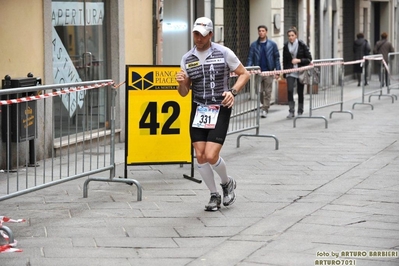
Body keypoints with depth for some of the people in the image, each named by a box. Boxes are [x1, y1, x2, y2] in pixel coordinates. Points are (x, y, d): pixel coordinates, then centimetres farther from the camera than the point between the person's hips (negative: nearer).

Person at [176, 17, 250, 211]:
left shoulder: (224, 53, -6)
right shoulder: (187, 58, 4)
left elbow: (244, 74, 2)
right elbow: (184, 92, 10)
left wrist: (233, 91, -14)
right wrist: (181, 82, -13)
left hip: (220, 110, -4)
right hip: (198, 110, 4)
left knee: (211, 156, -12)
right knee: (200, 156, -1)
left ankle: (227, 183, 19)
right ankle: (214, 195, 18)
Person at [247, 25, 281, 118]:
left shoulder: (272, 44, 2)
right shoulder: (254, 45, 5)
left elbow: (276, 58, 3)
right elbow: (250, 58, 3)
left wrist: (277, 71, -2)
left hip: (268, 71, -2)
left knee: (267, 92, -3)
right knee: (259, 91, 4)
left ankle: (265, 109, 2)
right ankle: (265, 105, 27)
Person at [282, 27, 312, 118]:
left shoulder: (302, 45, -6)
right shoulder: (286, 46, 2)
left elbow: (309, 59, -4)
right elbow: (285, 61, 9)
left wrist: (299, 60, -17)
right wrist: (284, 73, 8)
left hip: (300, 72, -1)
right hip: (290, 72, 1)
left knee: (300, 91, 5)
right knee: (289, 90, -14)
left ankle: (300, 111, 19)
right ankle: (291, 111, -9)